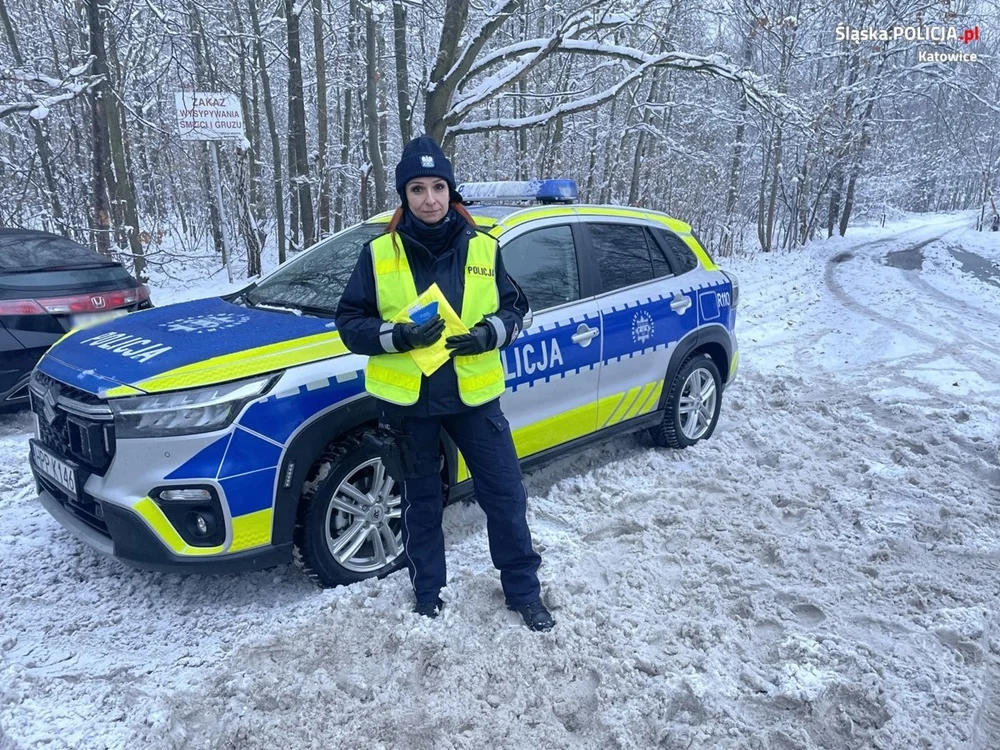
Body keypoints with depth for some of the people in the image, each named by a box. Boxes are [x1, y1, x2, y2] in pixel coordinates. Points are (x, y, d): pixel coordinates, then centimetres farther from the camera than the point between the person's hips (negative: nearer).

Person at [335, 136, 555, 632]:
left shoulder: (482, 247, 1)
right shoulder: (380, 253, -3)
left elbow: (515, 307, 7)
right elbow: (350, 322, -2)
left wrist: (488, 334, -14)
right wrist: (401, 335, -20)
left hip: (473, 394, 1)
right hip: (405, 399, 0)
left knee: (505, 494, 6)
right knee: (421, 502, 14)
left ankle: (523, 591, 27)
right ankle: (428, 596, 34)